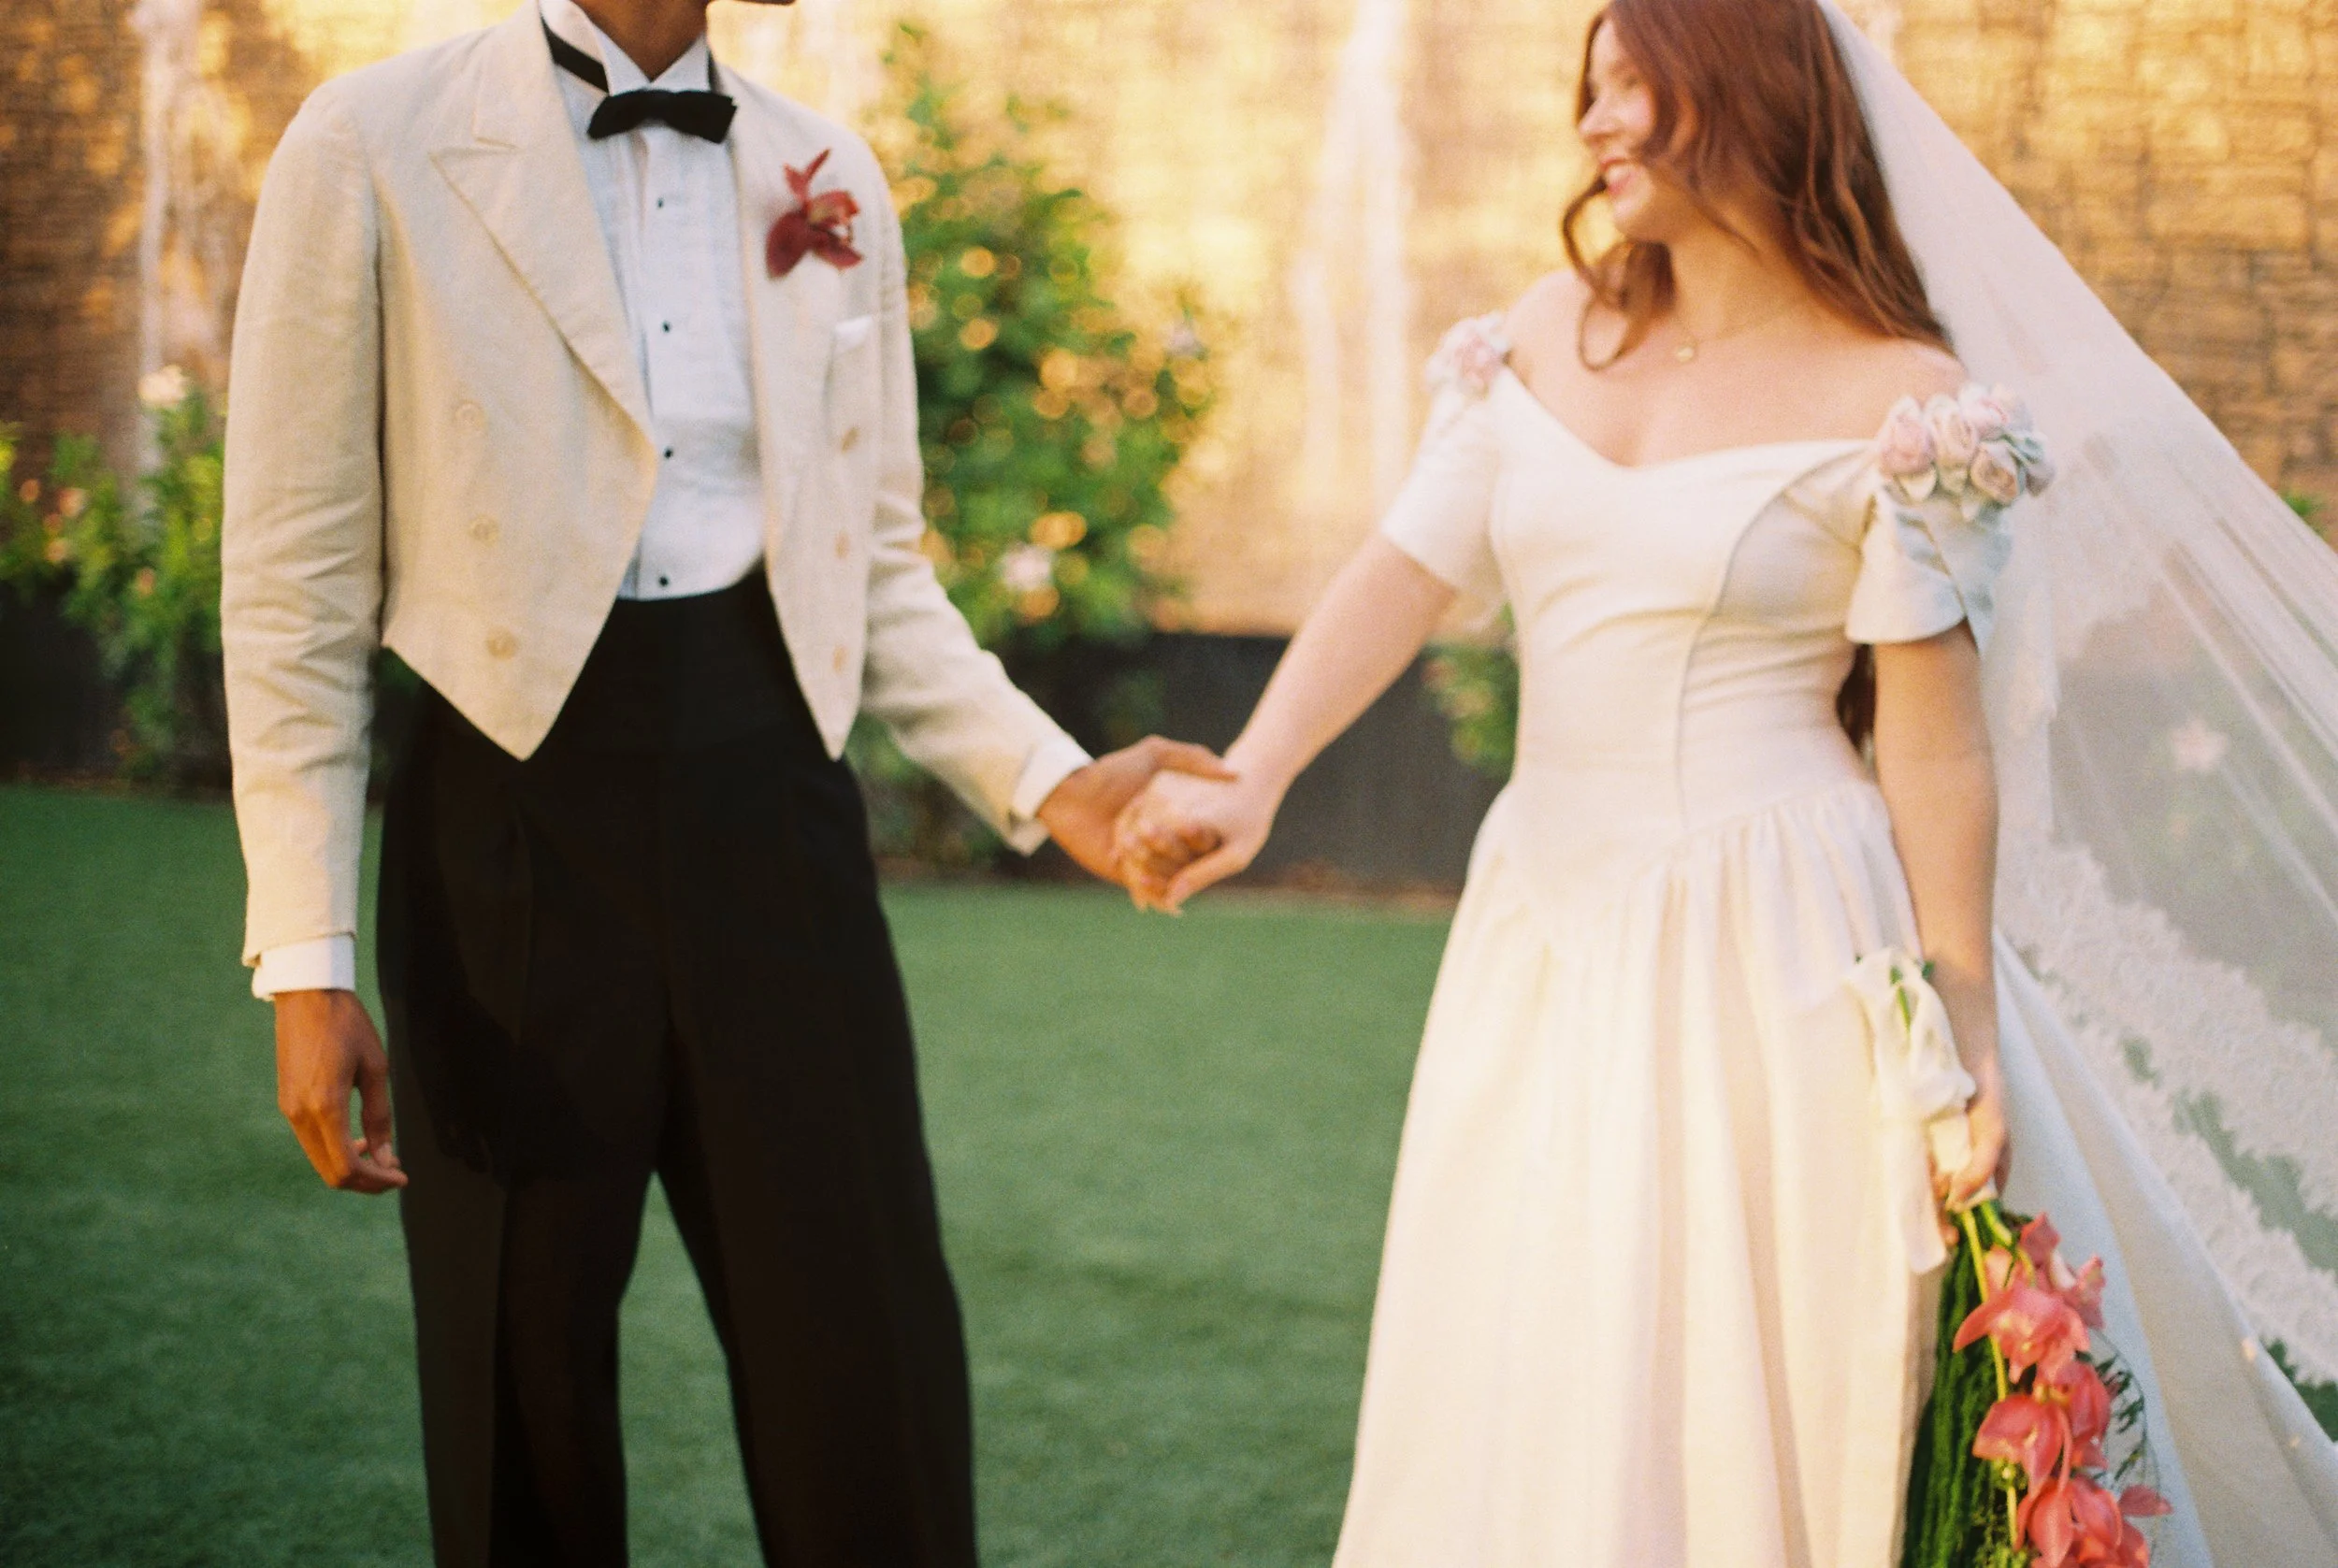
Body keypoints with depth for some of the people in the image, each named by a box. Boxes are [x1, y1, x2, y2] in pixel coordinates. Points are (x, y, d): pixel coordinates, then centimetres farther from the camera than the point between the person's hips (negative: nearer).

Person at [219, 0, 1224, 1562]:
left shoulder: (829, 178, 11)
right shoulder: (375, 147, -3)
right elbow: (296, 583, -4)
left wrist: (1048, 779, 1)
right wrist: (305, 956, -9)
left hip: (773, 805, 3)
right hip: (516, 818, -3)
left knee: (874, 1396, 2)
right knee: (525, 1400, 7)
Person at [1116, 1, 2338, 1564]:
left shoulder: (1896, 402, -7)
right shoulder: (1547, 338, 8)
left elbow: (1936, 744, -10)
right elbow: (1404, 572, 1)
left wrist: (1965, 1041, -12)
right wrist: (1249, 780, -14)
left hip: (1781, 959, -5)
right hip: (1556, 930, 5)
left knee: (1769, 1410, 0)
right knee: (1546, 1421, 11)